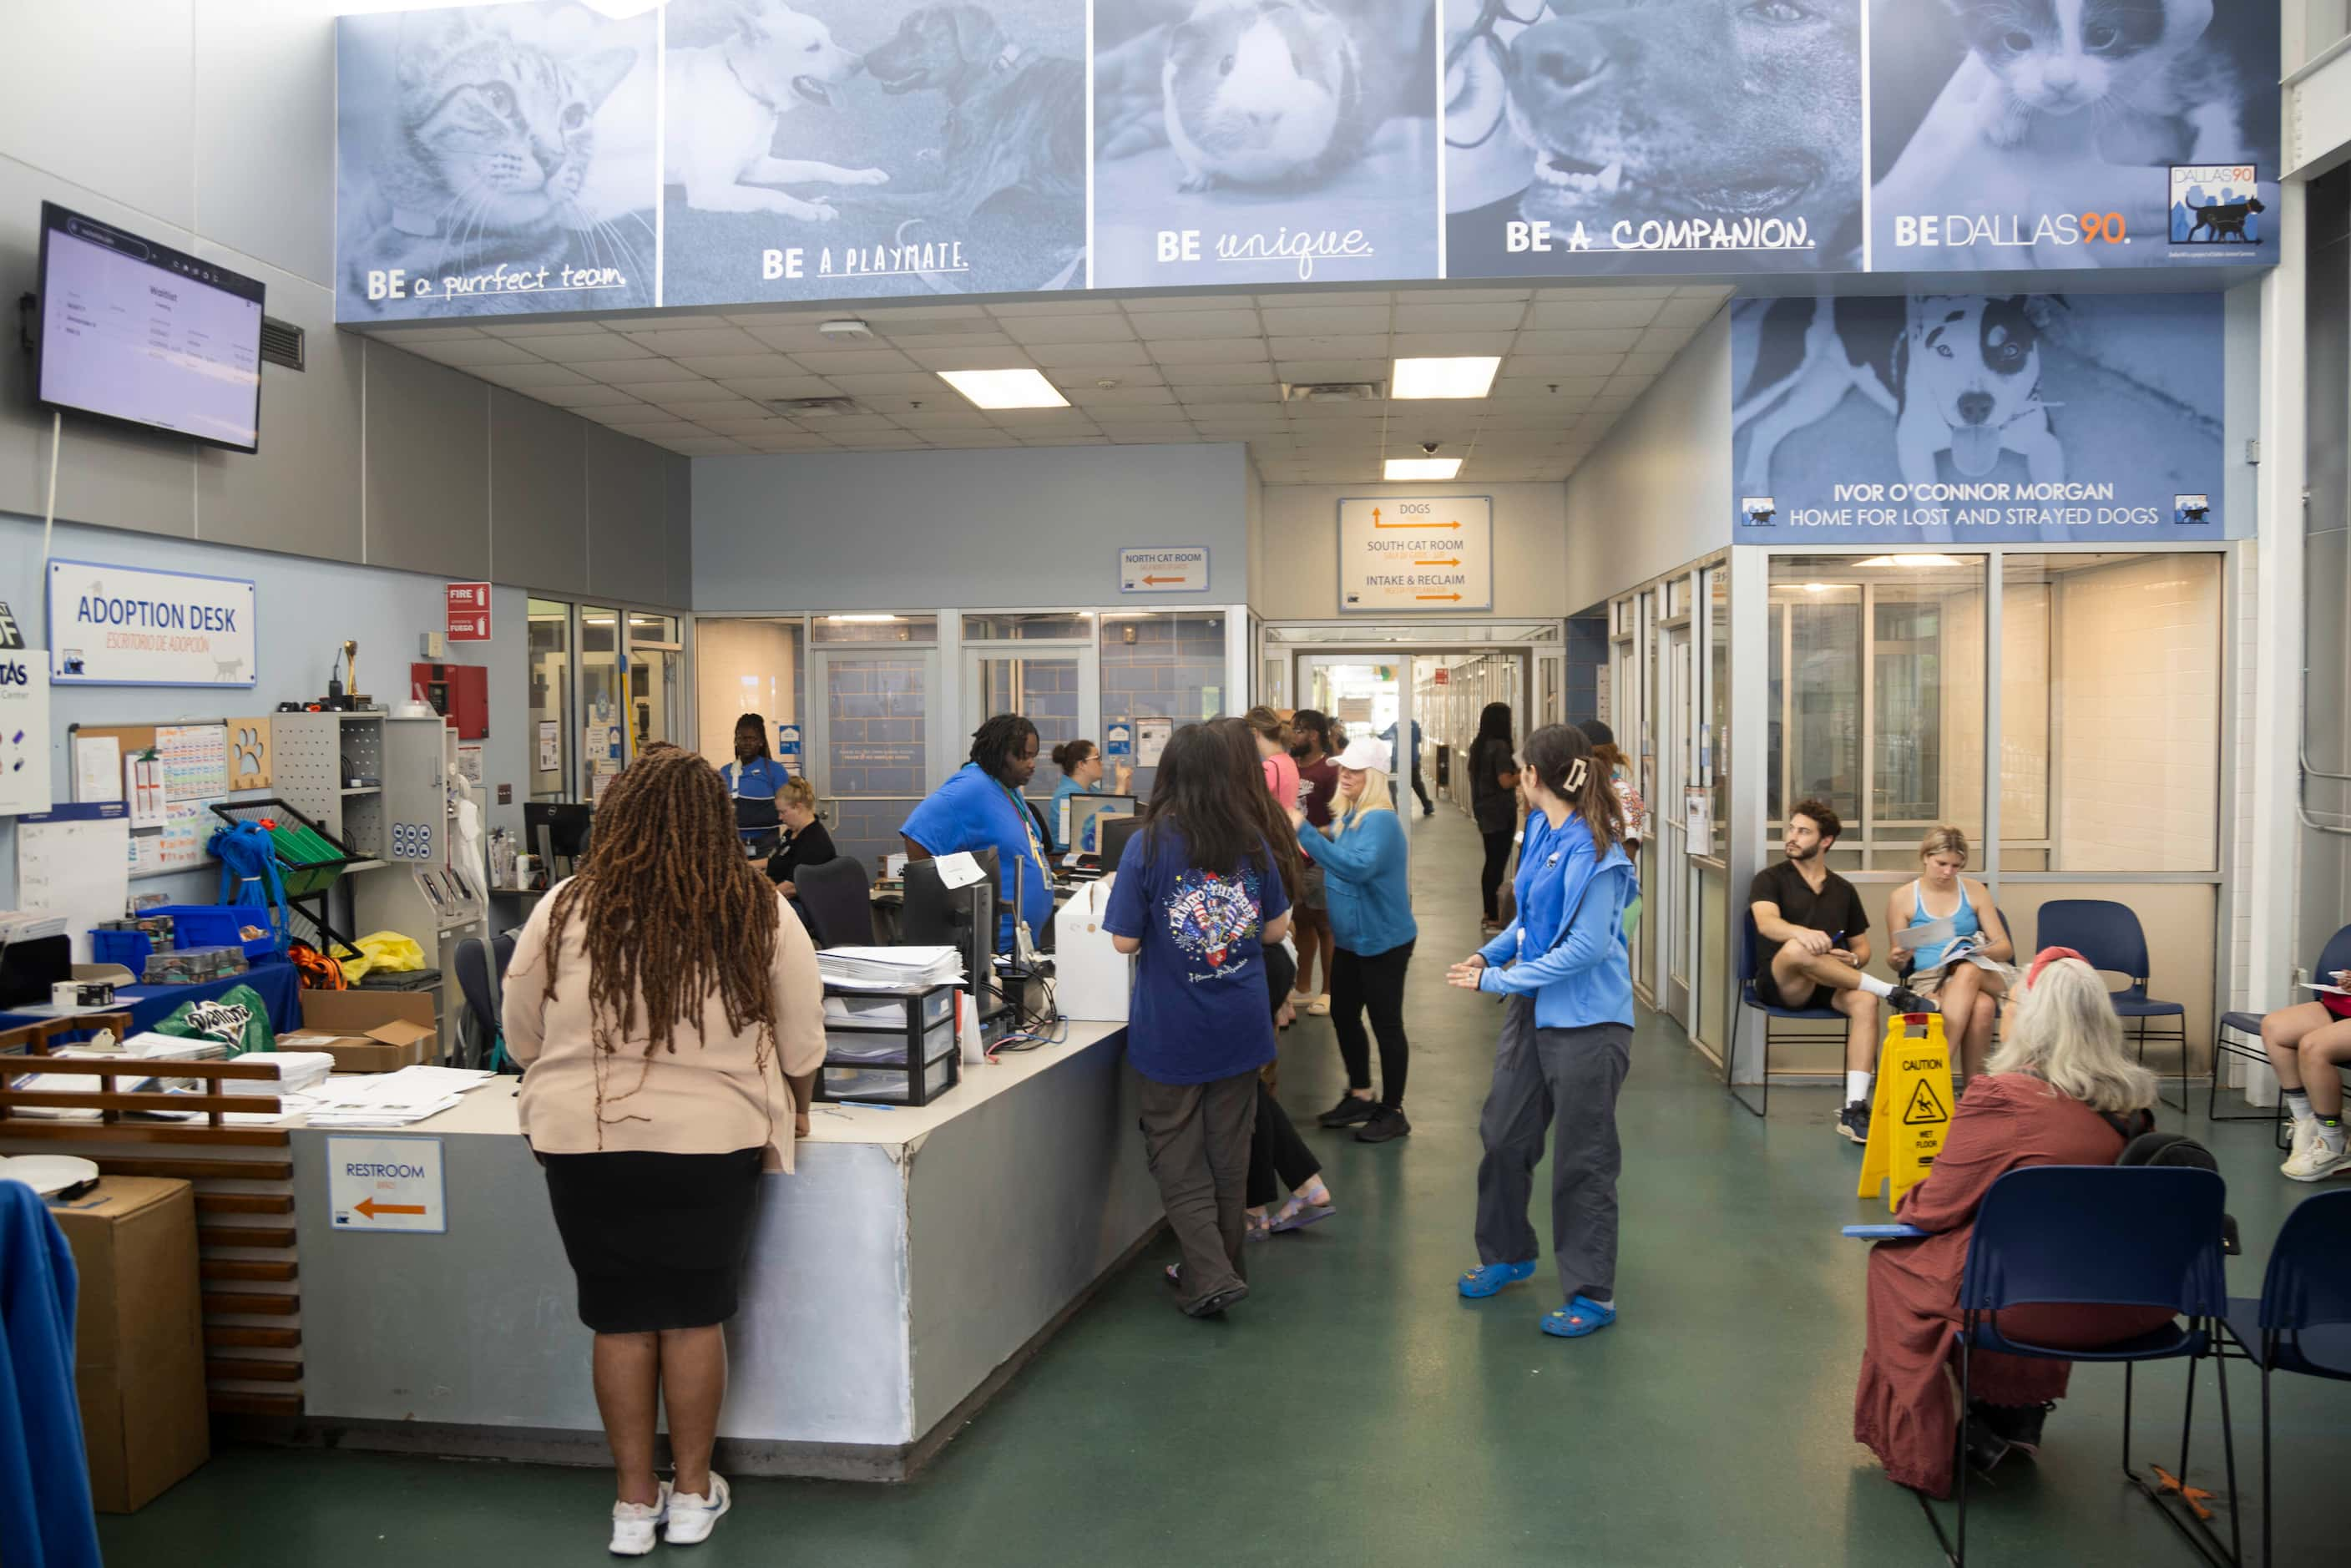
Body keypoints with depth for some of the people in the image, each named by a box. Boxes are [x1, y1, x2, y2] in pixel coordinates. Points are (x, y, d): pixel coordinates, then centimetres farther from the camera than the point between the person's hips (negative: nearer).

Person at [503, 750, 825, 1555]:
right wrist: (792, 1108, 21)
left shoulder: (564, 909, -5)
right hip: (712, 1141, 0)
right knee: (695, 1315, 14)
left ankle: (635, 1500, 24)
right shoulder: (760, 913, -6)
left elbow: (522, 1040, 5)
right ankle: (692, 1493, 26)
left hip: (585, 1141, 1)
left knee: (620, 1317, 13)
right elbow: (803, 1044, 1)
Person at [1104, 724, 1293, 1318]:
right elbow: (1275, 930, 5)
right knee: (1229, 1151, 16)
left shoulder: (1148, 845, -13)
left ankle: (1208, 1276, 1)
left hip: (1172, 1031, -3)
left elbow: (1125, 941, -10)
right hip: (1240, 1025, 3)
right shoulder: (1251, 842, -3)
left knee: (1178, 1157, 8)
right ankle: (1228, 1265, 28)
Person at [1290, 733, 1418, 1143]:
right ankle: (1361, 1096, 33)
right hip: (1351, 939, 10)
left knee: (1386, 1024, 1)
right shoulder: (1350, 816, 6)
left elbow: (1358, 867, -39)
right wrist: (1313, 835, 4)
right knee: (1343, 1015, 17)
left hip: (1383, 941, -10)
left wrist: (1306, 831, -39)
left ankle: (1392, 1111, 14)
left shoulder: (1379, 820, -23)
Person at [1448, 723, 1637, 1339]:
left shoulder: (1593, 850, -22)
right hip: (1533, 1009, 9)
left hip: (1586, 1021, -9)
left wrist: (1499, 980, -20)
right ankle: (1506, 1254, 38)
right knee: (1503, 1133, 17)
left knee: (1583, 1160, 3)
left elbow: (1586, 947, -24)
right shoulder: (1540, 829, 4)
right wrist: (1493, 951, 0)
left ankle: (1592, 1296, 18)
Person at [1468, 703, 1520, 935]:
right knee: (1498, 864, -3)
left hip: (1484, 811, 9)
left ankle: (1489, 914, 24)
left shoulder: (1477, 745, 9)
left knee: (1491, 862, 17)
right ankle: (1494, 919, 0)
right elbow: (1506, 781, -22)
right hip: (1500, 813, -9)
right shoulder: (1500, 746, -17)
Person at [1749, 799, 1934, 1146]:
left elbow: (1862, 947, 20)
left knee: (1864, 1000, -32)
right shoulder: (1771, 879, 3)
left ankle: (1854, 1109, -38)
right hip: (1779, 984, -3)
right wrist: (1804, 932, -41)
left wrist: (1853, 960, -6)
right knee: (1796, 949, -38)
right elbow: (1766, 923, -18)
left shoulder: (1843, 890, 15)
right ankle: (1895, 993, -26)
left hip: (1829, 987, 3)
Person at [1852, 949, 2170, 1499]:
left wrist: (1906, 1202, 16)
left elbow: (1937, 1208, -7)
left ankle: (1922, 1448, 22)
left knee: (1893, 1259, 14)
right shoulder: (2135, 1099, 2)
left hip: (2031, 1307, -6)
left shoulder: (1999, 1097, -17)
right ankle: (2023, 1416, 39)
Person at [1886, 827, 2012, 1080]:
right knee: (1982, 1006, -36)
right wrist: (1898, 958, -15)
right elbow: (1896, 963, 11)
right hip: (1929, 977, -1)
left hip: (1981, 971, 1)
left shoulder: (1974, 891, 11)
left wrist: (1983, 951, -14)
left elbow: (2006, 948, 10)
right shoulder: (1901, 898, 6)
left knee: (1967, 971, -38)